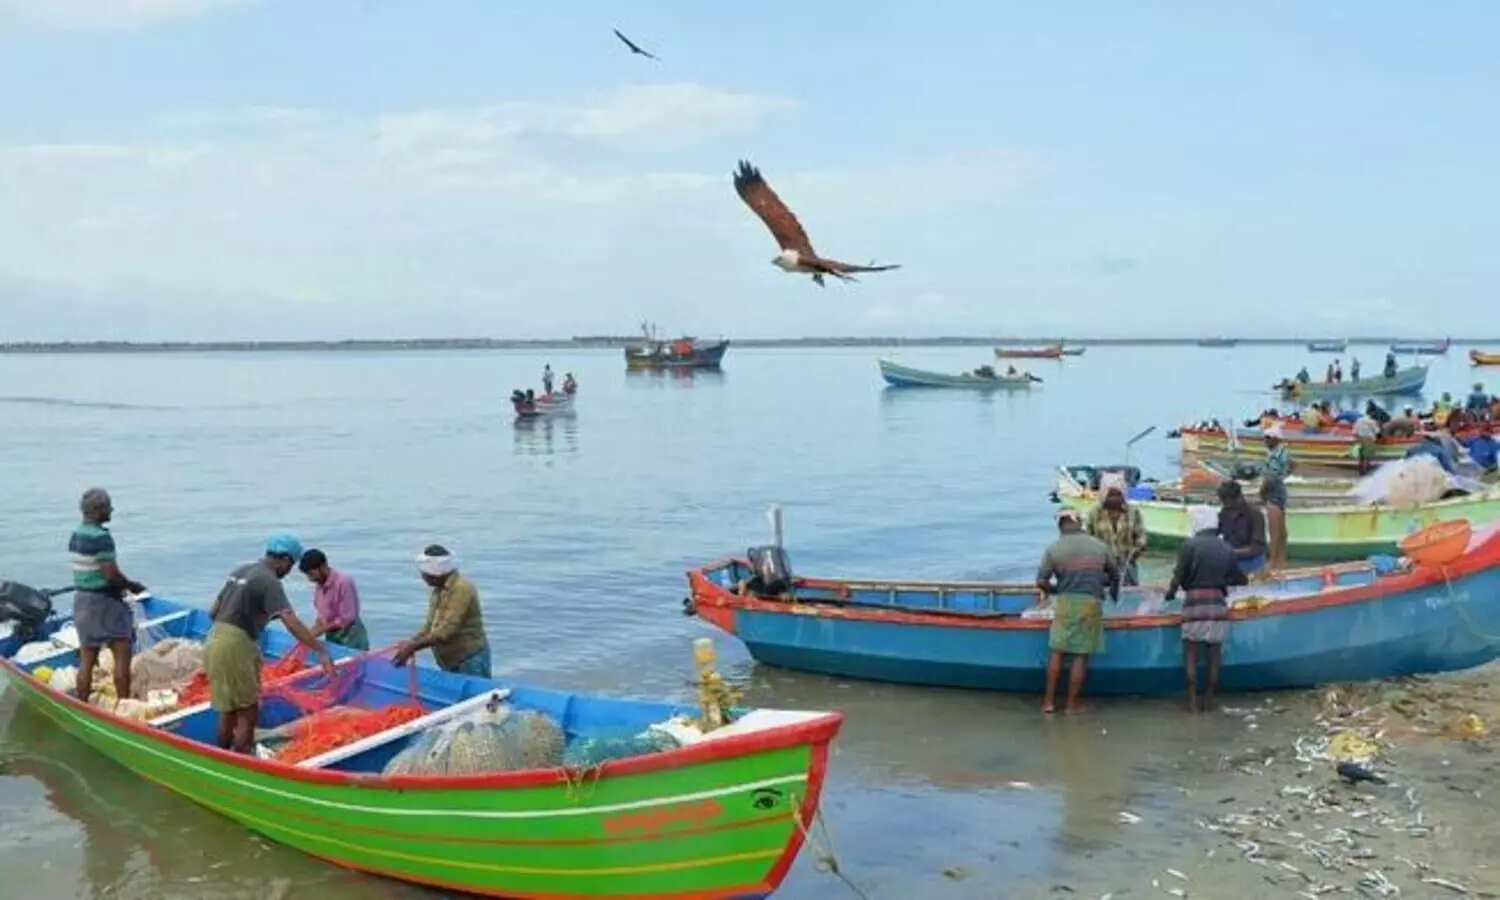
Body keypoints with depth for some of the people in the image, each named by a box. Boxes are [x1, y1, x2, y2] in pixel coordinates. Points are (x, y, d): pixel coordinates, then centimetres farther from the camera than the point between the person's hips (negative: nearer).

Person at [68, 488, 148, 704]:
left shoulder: (75, 535, 7)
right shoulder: (101, 537, -19)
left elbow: (87, 570, 13)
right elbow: (111, 574, -22)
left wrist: (123, 585, 13)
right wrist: (132, 586, -5)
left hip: (81, 598, 8)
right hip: (103, 600, -8)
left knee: (87, 658, 12)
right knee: (122, 655, -1)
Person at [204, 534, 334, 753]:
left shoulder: (241, 570, 14)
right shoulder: (269, 581, -12)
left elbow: (213, 612, 18)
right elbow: (292, 623, -23)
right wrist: (322, 651, -25)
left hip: (214, 642, 9)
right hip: (235, 648, -9)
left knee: (229, 711, 20)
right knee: (248, 715, 0)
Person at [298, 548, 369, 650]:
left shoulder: (343, 582, -18)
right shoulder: (320, 585, 4)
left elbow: (347, 619, -19)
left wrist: (321, 630, -16)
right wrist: (315, 628, -4)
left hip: (351, 639, -7)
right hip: (331, 638, 7)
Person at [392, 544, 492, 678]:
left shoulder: (461, 589, -18)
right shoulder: (437, 592, 11)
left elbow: (447, 631, -23)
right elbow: (430, 627, 14)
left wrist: (412, 647, -21)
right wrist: (409, 645, -2)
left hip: (470, 662, -9)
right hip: (450, 664, 9)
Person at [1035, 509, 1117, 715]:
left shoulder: (1054, 549, -2)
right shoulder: (1099, 546, 4)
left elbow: (1041, 582, -7)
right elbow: (1115, 578, 13)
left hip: (1065, 602, 0)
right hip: (1091, 603, 0)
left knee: (1057, 652, 10)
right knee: (1081, 655, 5)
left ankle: (1049, 701, 11)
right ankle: (1072, 704, 9)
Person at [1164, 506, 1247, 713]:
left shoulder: (1189, 546, -6)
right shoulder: (1226, 549, 7)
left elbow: (1178, 577, -10)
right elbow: (1241, 579, 12)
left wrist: (1170, 593, 8)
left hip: (1194, 605, -3)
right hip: (1218, 605, 3)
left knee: (1191, 654, 5)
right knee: (1214, 654, 12)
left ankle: (1192, 700, 4)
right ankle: (1209, 699, 17)